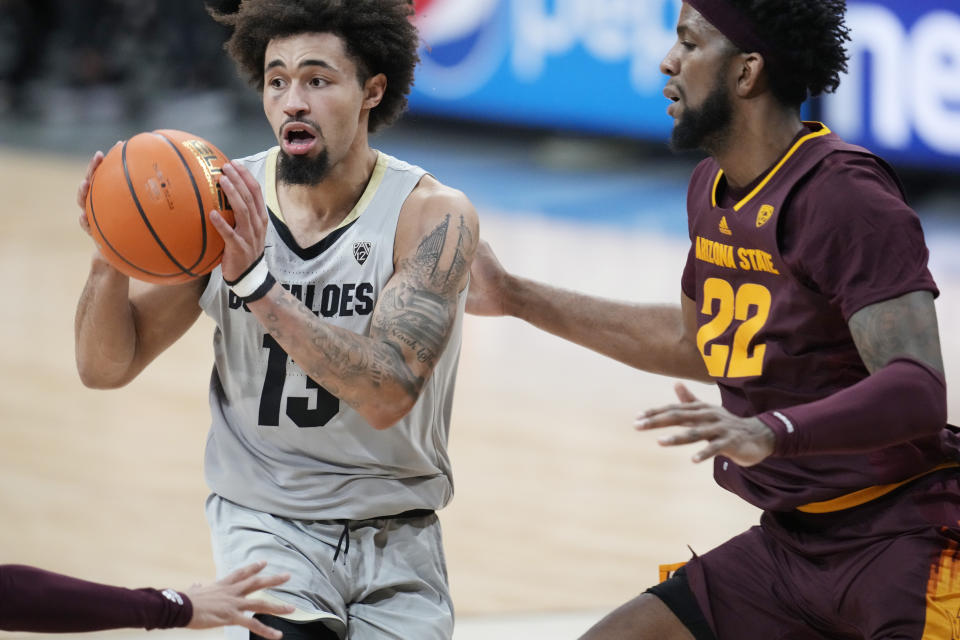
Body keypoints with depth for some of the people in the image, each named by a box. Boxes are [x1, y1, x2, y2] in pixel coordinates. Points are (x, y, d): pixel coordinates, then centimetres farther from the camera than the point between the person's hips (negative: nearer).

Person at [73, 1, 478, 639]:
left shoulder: (432, 215, -13)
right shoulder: (221, 205, -5)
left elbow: (388, 394, -25)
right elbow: (106, 367, -1)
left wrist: (256, 282, -32)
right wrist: (110, 261, -21)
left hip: (397, 539, 0)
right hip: (267, 525, 0)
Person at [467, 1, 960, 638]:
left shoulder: (847, 197, -18)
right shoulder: (712, 189, 10)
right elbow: (698, 340, 29)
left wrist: (770, 433, -45)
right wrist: (518, 297, 32)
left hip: (899, 539, -9)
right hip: (791, 539, 9)